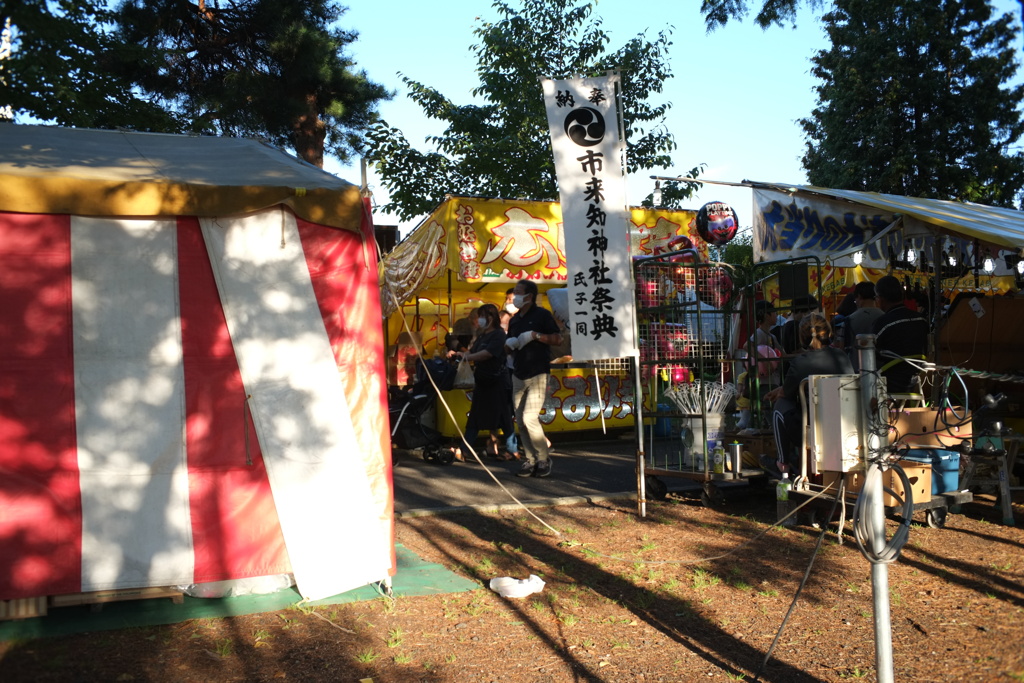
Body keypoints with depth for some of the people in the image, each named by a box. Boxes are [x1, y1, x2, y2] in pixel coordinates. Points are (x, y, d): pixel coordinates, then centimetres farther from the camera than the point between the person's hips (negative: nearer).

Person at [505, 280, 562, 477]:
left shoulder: (542, 315, -4)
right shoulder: (514, 320, 16)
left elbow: (557, 339, -10)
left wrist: (535, 335, -20)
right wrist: (509, 344, 1)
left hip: (538, 374, -7)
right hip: (518, 375, 7)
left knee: (530, 418, -14)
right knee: (521, 421, 4)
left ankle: (544, 459, 1)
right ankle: (529, 460, 13)